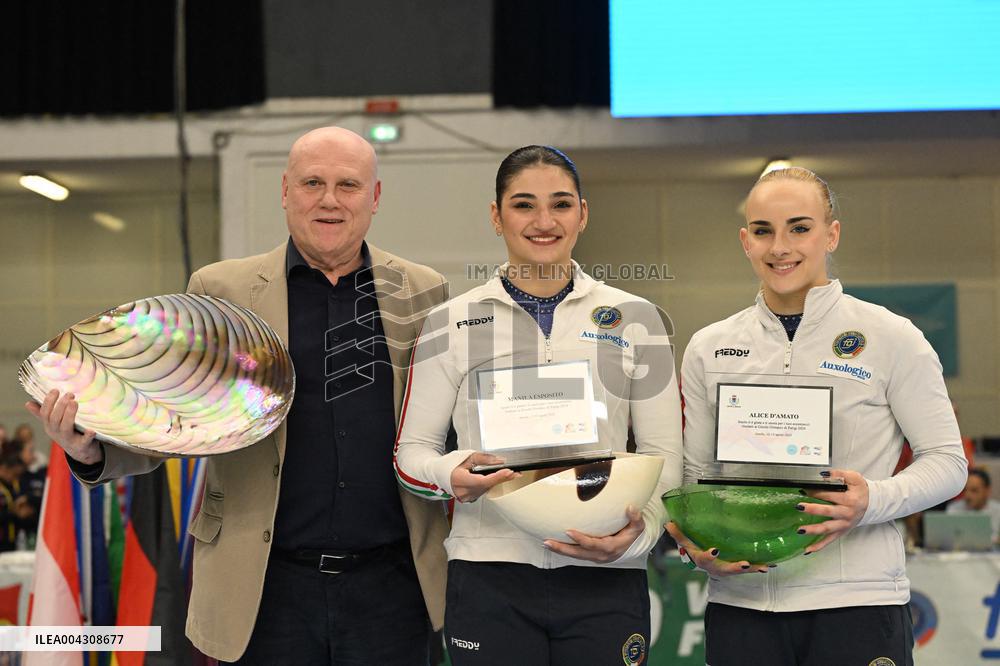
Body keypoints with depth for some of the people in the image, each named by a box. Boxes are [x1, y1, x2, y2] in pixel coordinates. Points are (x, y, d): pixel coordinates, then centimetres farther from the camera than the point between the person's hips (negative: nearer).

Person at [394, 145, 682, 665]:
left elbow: (663, 452, 6)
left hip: (605, 580, 1)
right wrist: (451, 475, -15)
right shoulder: (452, 323, 6)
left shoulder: (635, 319, 7)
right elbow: (411, 451, 7)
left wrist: (640, 528, -13)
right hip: (488, 579, 0)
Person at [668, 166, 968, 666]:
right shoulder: (708, 349, 8)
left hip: (856, 605, -2)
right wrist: (698, 546, -7)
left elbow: (946, 460, 1)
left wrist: (872, 501, -17)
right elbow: (694, 474, 12)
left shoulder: (890, 338, -1)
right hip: (738, 602, 3)